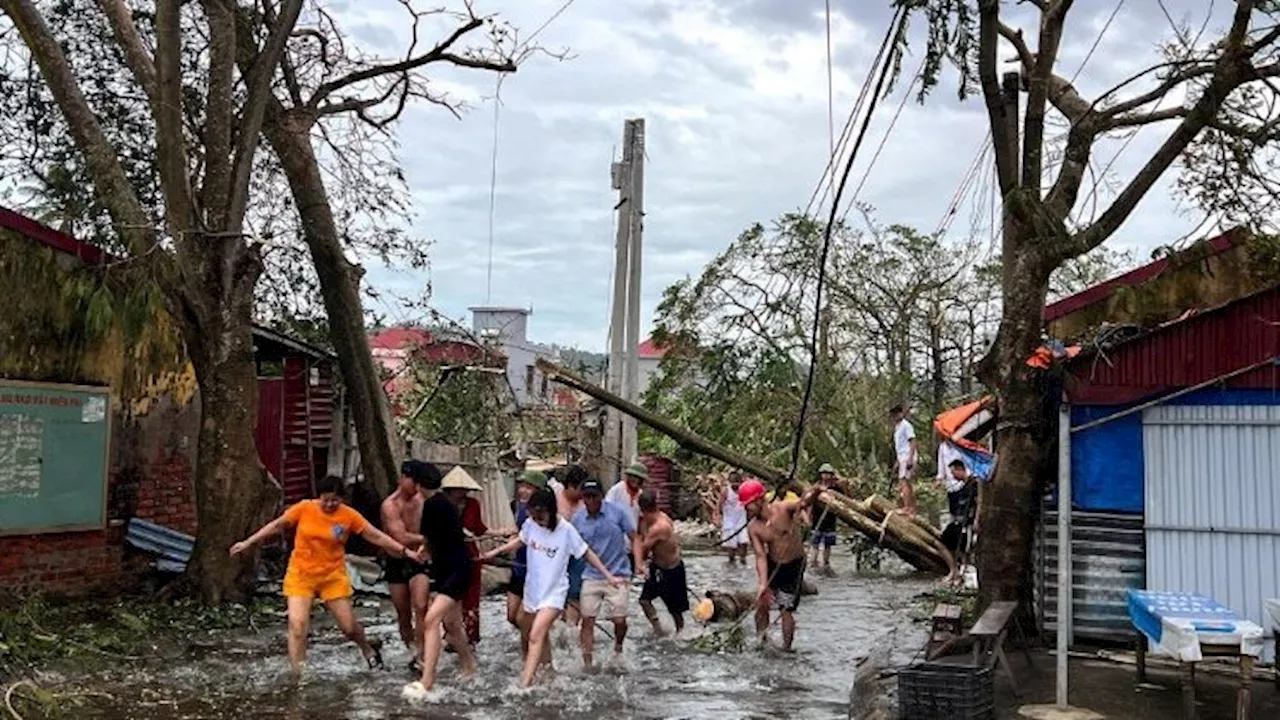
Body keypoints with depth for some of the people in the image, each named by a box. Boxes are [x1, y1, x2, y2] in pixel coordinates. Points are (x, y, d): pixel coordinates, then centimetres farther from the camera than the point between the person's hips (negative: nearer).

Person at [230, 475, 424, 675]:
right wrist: (248, 543, 6)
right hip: (301, 575, 0)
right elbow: (277, 525, 3)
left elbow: (377, 536, -6)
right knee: (297, 624, -14)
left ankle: (369, 650, 38)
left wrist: (406, 551, -11)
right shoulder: (304, 509, -9)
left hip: (333, 576, 0)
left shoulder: (349, 515, -9)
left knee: (349, 626, 6)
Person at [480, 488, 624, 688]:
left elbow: (587, 554, -8)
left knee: (536, 636, -20)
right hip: (532, 590, 5)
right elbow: (520, 541, 15)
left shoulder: (566, 530, -19)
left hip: (554, 593, -5)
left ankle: (525, 685, -24)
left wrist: (609, 576, -8)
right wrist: (495, 552, 13)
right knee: (541, 635, 22)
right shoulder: (530, 524, -8)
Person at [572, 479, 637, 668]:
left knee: (619, 620, -3)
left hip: (617, 574, -2)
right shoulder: (578, 519, 0)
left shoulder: (617, 512, -7)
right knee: (587, 619, -2)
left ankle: (618, 648, 29)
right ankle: (587, 662, 8)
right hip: (591, 576, 2)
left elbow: (633, 538, -2)